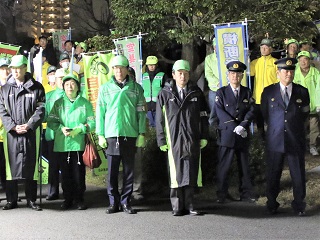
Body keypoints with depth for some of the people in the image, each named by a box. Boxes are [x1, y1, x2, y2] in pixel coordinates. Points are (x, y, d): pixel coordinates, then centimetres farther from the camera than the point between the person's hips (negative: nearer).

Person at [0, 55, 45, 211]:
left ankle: (31, 199, 10)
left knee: (31, 165, 2)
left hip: (31, 132, -1)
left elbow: (40, 110, -1)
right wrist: (14, 127, -10)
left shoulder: (36, 87, 5)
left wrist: (28, 125, -12)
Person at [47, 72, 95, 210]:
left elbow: (92, 123, 3)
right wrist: (61, 128, -11)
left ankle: (79, 199, 13)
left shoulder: (85, 103, 6)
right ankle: (68, 199, 18)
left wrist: (78, 129, -12)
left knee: (79, 173, 0)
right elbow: (51, 121, 6)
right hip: (61, 144, 2)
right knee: (65, 173, 6)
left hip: (79, 144, -1)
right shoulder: (58, 103, 10)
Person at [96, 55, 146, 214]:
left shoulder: (136, 88, 6)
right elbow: (100, 112, 6)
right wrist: (100, 134, -1)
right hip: (111, 135, 0)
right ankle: (113, 202, 13)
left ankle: (126, 202, 15)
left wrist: (142, 133, -2)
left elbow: (141, 112, 5)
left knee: (129, 170, 5)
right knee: (112, 171, 3)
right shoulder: (105, 88, 6)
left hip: (131, 135, 0)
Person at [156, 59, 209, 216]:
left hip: (193, 140, 2)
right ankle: (177, 206, 7)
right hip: (174, 140, -2)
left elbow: (203, 117, 12)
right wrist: (161, 140, -1)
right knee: (176, 173, -1)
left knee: (191, 173, 3)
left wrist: (203, 137, 6)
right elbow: (160, 119, 4)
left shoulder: (196, 93, 11)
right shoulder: (165, 94, 5)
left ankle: (189, 205, 11)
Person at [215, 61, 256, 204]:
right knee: (224, 165, -2)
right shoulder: (221, 92, 3)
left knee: (244, 165, 7)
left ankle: (246, 193, 15)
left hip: (243, 135, 3)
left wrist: (242, 126, -14)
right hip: (226, 134, -2)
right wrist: (235, 127, -15)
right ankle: (222, 194, 6)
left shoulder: (247, 92, 11)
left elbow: (251, 111, 1)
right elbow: (220, 112, -6)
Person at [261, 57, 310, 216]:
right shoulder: (268, 92, 3)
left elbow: (305, 113, 15)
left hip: (296, 141, 1)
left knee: (298, 175, 5)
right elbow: (264, 114, 12)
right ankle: (272, 204, 20)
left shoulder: (302, 92, 5)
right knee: (273, 175, 7)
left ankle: (299, 204, 20)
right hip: (275, 141, 0)